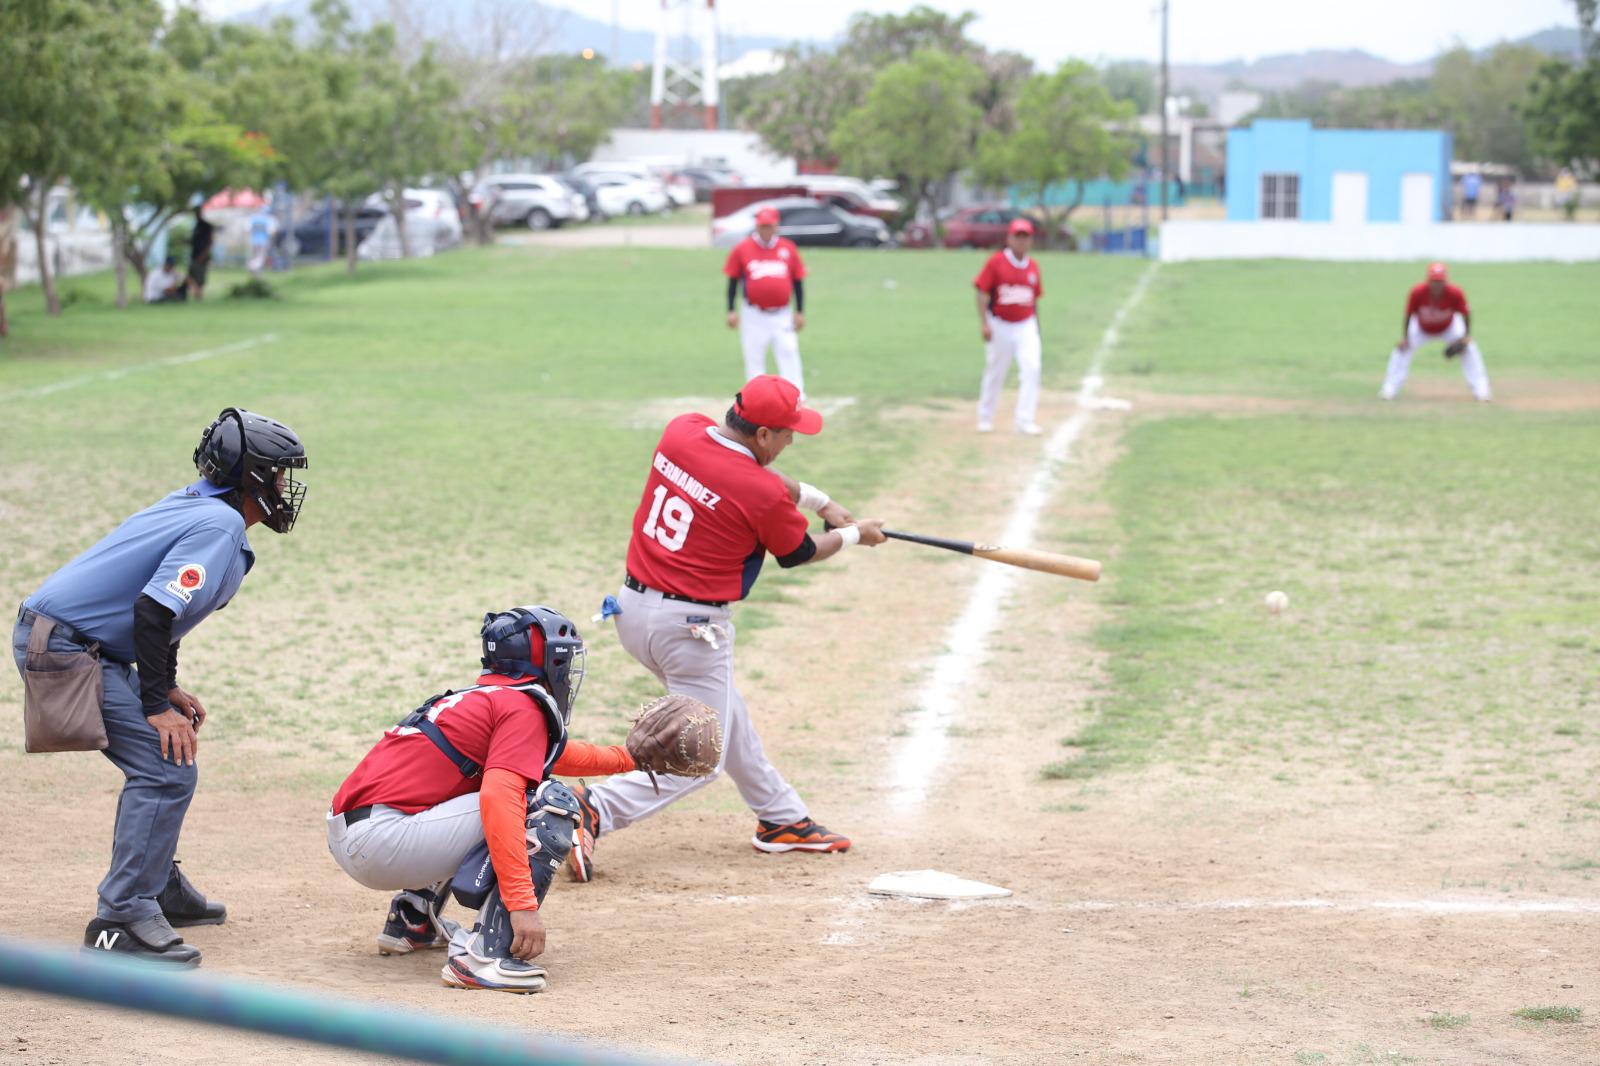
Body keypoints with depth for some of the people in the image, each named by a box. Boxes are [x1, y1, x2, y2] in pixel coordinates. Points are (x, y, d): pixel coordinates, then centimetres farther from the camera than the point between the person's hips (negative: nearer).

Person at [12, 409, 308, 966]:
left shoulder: (193, 505, 14)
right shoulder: (220, 525, -15)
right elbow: (154, 610, -25)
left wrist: (167, 689, 18)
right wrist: (156, 703, -21)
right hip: (66, 647, -10)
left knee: (160, 756, 21)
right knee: (166, 768, -14)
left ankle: (157, 885, 32)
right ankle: (121, 920, -16)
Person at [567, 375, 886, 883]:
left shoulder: (681, 430, -2)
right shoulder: (764, 495, -19)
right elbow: (799, 553, 1)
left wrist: (820, 500, 16)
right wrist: (855, 535, 20)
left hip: (632, 607, 8)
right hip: (690, 626, -8)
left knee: (724, 712, 25)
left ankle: (782, 819, 37)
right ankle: (596, 808, -14)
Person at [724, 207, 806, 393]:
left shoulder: (788, 249, 5)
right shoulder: (742, 249, 1)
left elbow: (798, 282, 9)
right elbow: (733, 281, 5)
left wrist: (800, 312, 5)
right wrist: (731, 311, -1)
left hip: (782, 315, 0)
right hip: (754, 315, 0)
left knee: (789, 355, -7)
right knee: (754, 358, 4)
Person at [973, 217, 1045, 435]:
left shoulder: (1032, 267, 6)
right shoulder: (996, 262, -8)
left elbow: (1034, 299, 14)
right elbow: (982, 292, -9)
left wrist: (1037, 330, 17)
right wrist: (984, 323, -16)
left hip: (1026, 326, 3)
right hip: (1000, 326, -3)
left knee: (1031, 369, -12)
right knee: (995, 373, 8)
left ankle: (1025, 421, -9)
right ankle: (985, 418, 26)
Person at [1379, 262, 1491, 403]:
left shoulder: (1455, 294, -34)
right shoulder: (1417, 293, -34)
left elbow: (1466, 313, -20)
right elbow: (1409, 315, -21)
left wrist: (1466, 336, -29)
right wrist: (1404, 337, -26)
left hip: (1449, 328, 0)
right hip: (1421, 328, 0)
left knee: (1469, 347, -17)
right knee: (1403, 347, -18)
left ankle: (1480, 390, -8)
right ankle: (1389, 389, -10)